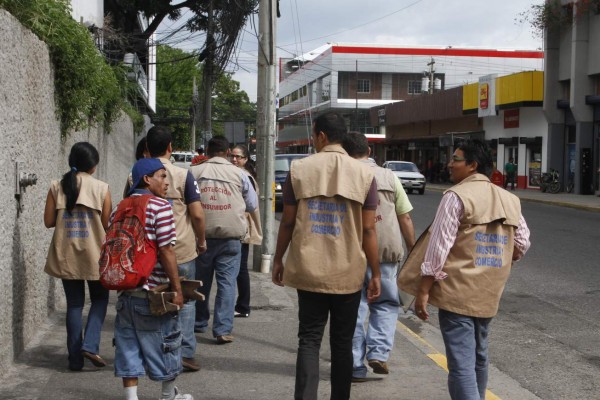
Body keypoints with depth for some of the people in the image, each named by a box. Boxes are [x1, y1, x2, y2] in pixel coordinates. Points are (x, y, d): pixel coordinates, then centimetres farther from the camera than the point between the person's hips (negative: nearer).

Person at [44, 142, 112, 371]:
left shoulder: (57, 187, -1)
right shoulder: (101, 188, -7)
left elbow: (48, 221, -1)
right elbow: (107, 224, -5)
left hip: (66, 255, 2)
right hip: (94, 254, -2)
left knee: (74, 304, 10)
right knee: (99, 298, 16)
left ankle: (75, 358, 12)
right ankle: (90, 345, -2)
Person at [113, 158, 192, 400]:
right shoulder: (161, 207, -12)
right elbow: (166, 251, -16)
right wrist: (177, 289, -11)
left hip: (125, 290, 6)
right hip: (152, 291, -6)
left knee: (128, 346, 9)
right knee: (163, 344, 12)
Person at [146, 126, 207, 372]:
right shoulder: (182, 175, -8)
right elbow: (197, 214, -9)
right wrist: (201, 241, 6)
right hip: (181, 250, -2)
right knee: (184, 300, 8)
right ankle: (185, 353, 6)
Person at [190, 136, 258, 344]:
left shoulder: (193, 172, -1)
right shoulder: (239, 174, -1)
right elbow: (252, 205, 6)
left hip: (201, 235, 2)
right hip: (231, 235, -1)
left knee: (200, 281, 16)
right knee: (227, 282, 2)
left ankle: (199, 323, 30)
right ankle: (223, 329, -4)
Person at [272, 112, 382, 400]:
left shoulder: (299, 169, -2)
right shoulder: (364, 174, -3)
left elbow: (287, 223, 1)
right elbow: (369, 231, -4)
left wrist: (278, 260, 14)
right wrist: (376, 273, 3)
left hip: (308, 270, 0)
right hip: (348, 274, 0)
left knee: (309, 340, 5)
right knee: (342, 343, 12)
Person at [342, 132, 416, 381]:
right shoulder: (388, 176, 3)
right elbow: (405, 218, 3)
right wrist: (412, 250, 12)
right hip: (386, 251, 0)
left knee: (354, 308, 9)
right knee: (386, 303, 17)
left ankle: (356, 367, 12)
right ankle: (378, 353, 1)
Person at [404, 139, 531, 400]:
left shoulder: (457, 196, -11)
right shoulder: (509, 200, 10)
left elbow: (439, 247, -15)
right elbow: (522, 244, 12)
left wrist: (423, 291, -12)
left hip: (457, 292, -7)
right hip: (489, 294, 7)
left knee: (461, 365, -8)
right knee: (478, 356, 23)